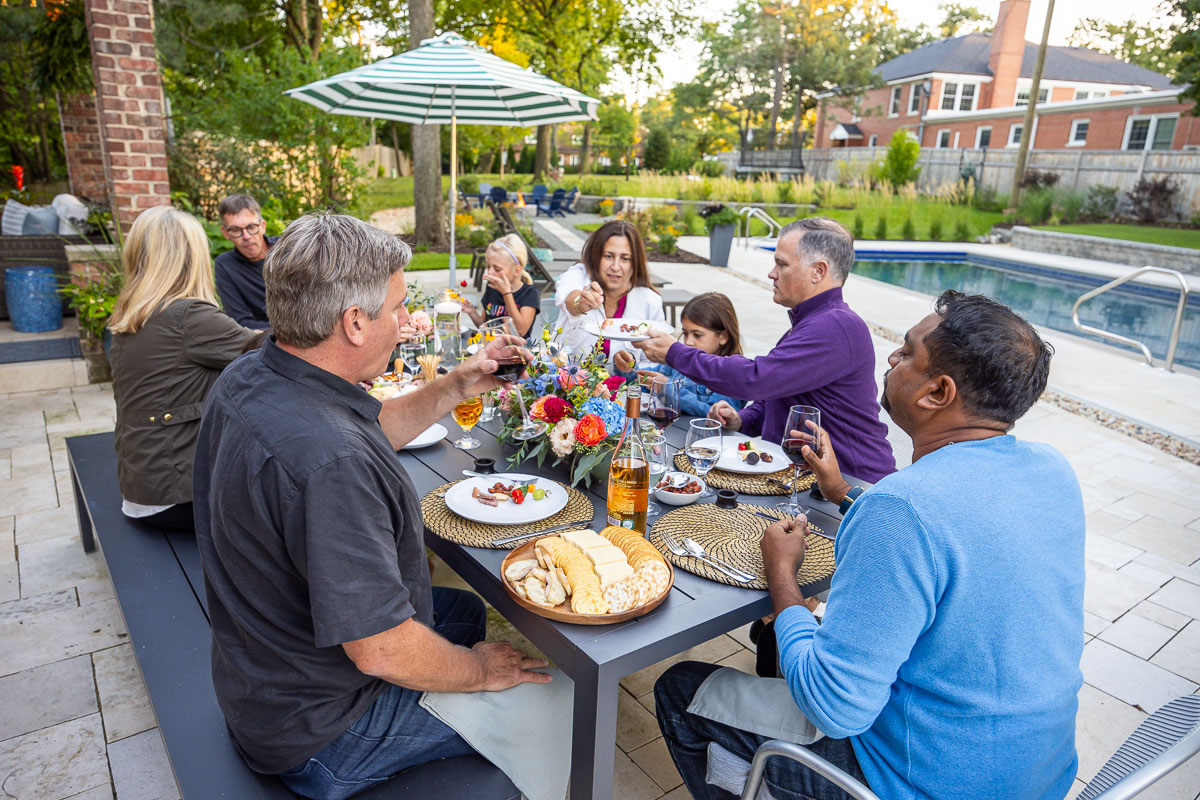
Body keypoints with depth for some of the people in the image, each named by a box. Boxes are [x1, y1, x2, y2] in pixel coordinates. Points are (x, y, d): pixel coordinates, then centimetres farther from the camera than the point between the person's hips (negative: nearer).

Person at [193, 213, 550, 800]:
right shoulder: (330, 464, -39)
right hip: (320, 736, -9)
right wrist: (480, 671, -14)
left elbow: (370, 433, 10)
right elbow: (381, 652, -33)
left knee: (464, 610, 26)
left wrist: (455, 388, -1)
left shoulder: (247, 378, -7)